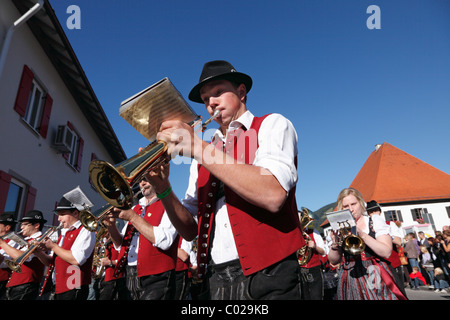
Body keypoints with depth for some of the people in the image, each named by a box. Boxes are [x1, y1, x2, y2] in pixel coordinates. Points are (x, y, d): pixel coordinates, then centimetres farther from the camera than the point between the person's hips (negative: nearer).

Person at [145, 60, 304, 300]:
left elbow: (273, 196, -20)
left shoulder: (272, 125, 1)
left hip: (266, 277, -4)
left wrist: (197, 147, -18)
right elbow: (190, 230, 10)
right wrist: (163, 188, -8)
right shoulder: (202, 155, 14)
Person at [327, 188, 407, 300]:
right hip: (350, 281, 1)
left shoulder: (375, 220, 2)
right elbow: (333, 261, 5)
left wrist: (362, 235, -21)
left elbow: (387, 252, -9)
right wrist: (335, 244, -16)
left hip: (375, 278, -1)